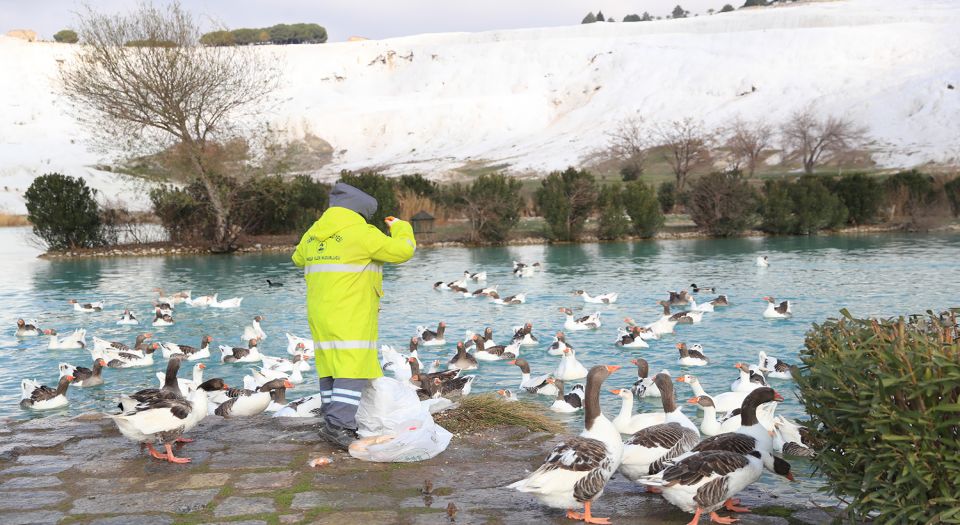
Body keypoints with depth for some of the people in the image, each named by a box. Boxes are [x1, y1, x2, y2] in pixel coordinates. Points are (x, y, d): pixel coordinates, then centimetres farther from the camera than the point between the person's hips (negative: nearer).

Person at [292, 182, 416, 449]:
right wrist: (401, 227, 11)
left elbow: (299, 258, 31)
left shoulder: (313, 233, 10)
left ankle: (332, 421, 17)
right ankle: (340, 425, -15)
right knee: (353, 367, -8)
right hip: (351, 316, -8)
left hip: (320, 312, 8)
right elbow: (402, 251, -8)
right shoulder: (360, 233, -11)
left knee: (331, 365, 13)